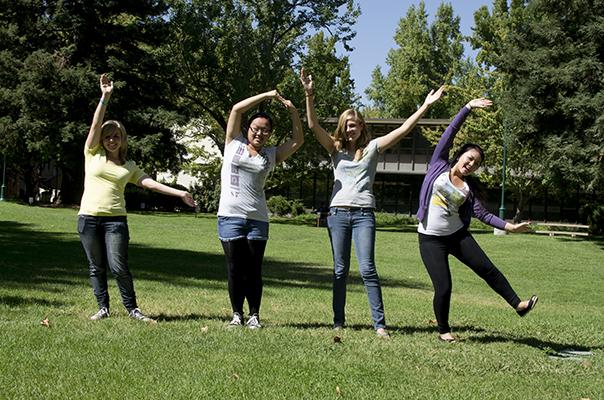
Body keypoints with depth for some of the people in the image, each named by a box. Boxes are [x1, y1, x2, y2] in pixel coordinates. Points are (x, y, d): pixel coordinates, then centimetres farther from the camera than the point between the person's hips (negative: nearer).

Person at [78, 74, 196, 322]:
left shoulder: (129, 167, 13)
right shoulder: (92, 154, 8)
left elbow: (150, 183, 4)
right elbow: (95, 125, -2)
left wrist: (179, 193, -6)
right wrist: (105, 97, -10)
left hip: (115, 219, 0)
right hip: (89, 218, 0)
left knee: (118, 267, -7)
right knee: (96, 267, 5)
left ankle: (132, 308, 4)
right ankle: (103, 308, 15)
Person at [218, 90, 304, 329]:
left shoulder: (271, 155, 13)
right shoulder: (234, 144, 8)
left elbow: (298, 140, 9)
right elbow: (237, 109, 2)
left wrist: (293, 112, 1)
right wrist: (267, 96, 3)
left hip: (258, 219, 1)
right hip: (230, 216, -1)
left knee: (253, 270, 3)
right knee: (235, 269, 3)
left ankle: (254, 315, 10)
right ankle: (237, 314, 12)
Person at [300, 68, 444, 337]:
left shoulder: (372, 148, 8)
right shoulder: (336, 149, 10)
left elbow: (403, 130, 1)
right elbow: (313, 125, -2)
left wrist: (425, 106, -6)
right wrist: (309, 95, -14)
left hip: (363, 214, -2)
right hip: (338, 213, 2)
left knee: (367, 269, -9)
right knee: (340, 270, 6)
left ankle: (379, 324, -8)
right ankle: (338, 322, 13)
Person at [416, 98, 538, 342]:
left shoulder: (468, 187, 6)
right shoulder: (440, 165, -2)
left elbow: (482, 214, -3)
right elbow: (450, 132, -5)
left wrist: (509, 226, -13)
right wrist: (469, 107, -9)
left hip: (458, 235, 4)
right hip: (431, 239, -4)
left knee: (487, 269, 0)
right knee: (443, 288, -7)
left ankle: (518, 305, 12)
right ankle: (443, 330, 13)